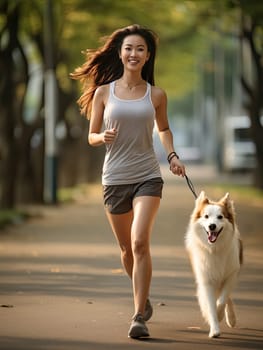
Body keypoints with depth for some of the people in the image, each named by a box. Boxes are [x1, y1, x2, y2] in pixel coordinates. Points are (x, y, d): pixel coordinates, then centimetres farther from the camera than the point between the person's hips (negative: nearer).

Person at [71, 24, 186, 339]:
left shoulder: (156, 95, 3)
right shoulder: (103, 92, 2)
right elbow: (91, 136, 7)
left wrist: (172, 155, 5)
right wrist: (104, 137, -15)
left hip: (148, 176, -1)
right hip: (115, 178, 1)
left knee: (140, 242, -19)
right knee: (126, 247, 12)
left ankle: (139, 316, -16)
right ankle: (143, 296, 39)